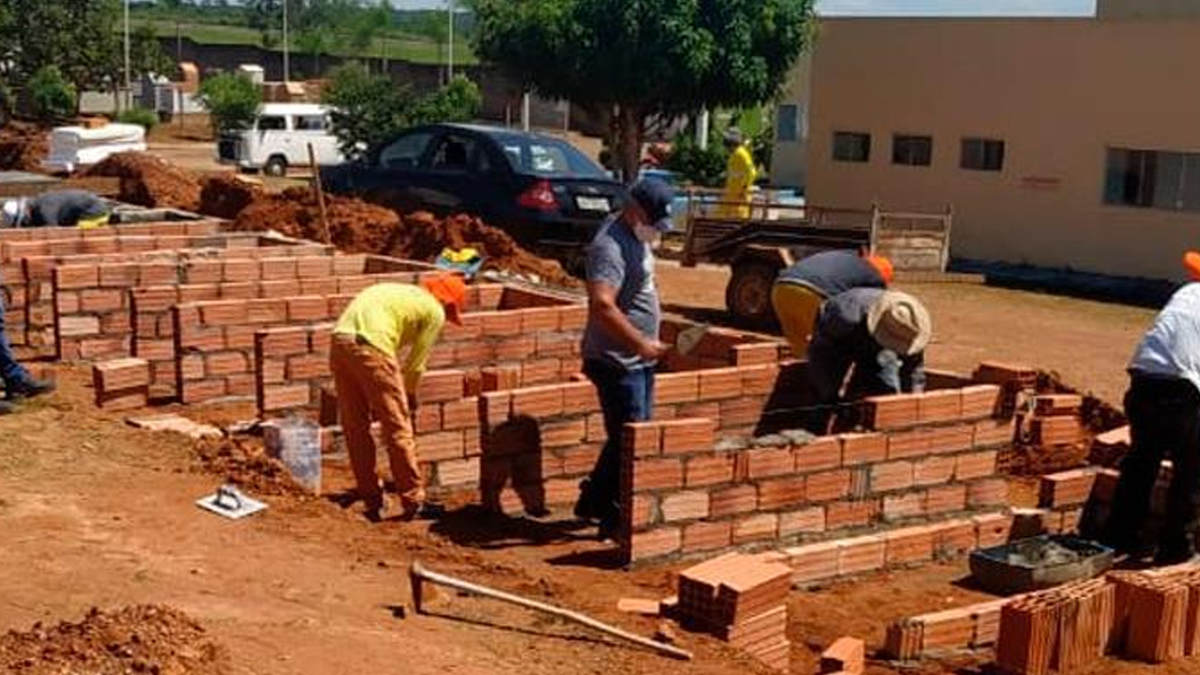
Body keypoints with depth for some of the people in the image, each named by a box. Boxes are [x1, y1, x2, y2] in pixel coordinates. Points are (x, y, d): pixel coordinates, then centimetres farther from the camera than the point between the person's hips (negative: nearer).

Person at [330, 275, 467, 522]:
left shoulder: (403, 293, 32)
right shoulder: (435, 312, 10)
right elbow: (416, 363, 12)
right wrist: (409, 396, 30)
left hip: (340, 341, 8)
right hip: (370, 346, -8)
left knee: (356, 429, 14)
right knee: (398, 428, 3)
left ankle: (371, 502, 21)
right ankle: (413, 502, 10)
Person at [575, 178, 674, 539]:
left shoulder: (637, 236, 11)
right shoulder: (611, 246, -21)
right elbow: (602, 306, -33)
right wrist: (642, 343, -29)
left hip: (638, 360, 10)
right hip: (618, 362, -10)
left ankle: (593, 502, 29)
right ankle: (616, 520, 6)